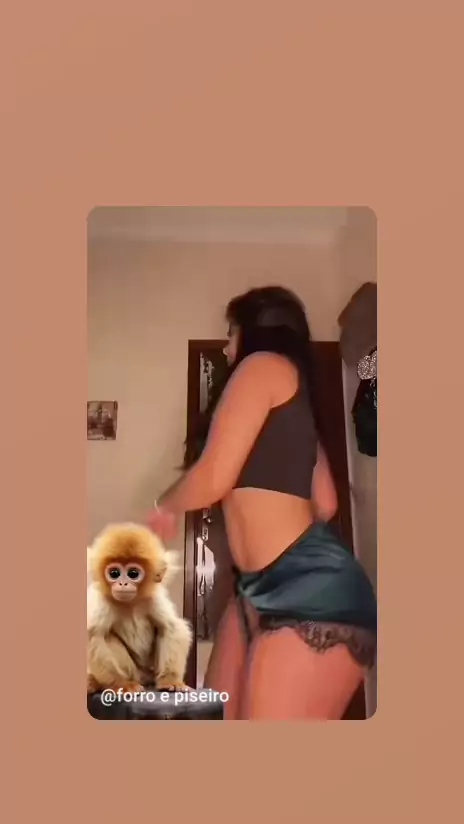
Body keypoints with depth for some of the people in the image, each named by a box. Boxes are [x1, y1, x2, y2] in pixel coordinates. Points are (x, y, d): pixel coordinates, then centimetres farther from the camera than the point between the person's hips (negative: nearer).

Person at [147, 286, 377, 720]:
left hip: (311, 588, -10)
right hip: (261, 588, 10)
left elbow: (213, 478, -10)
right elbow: (325, 503, 21)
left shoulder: (265, 364, -2)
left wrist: (165, 506, 11)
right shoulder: (294, 404, 23)